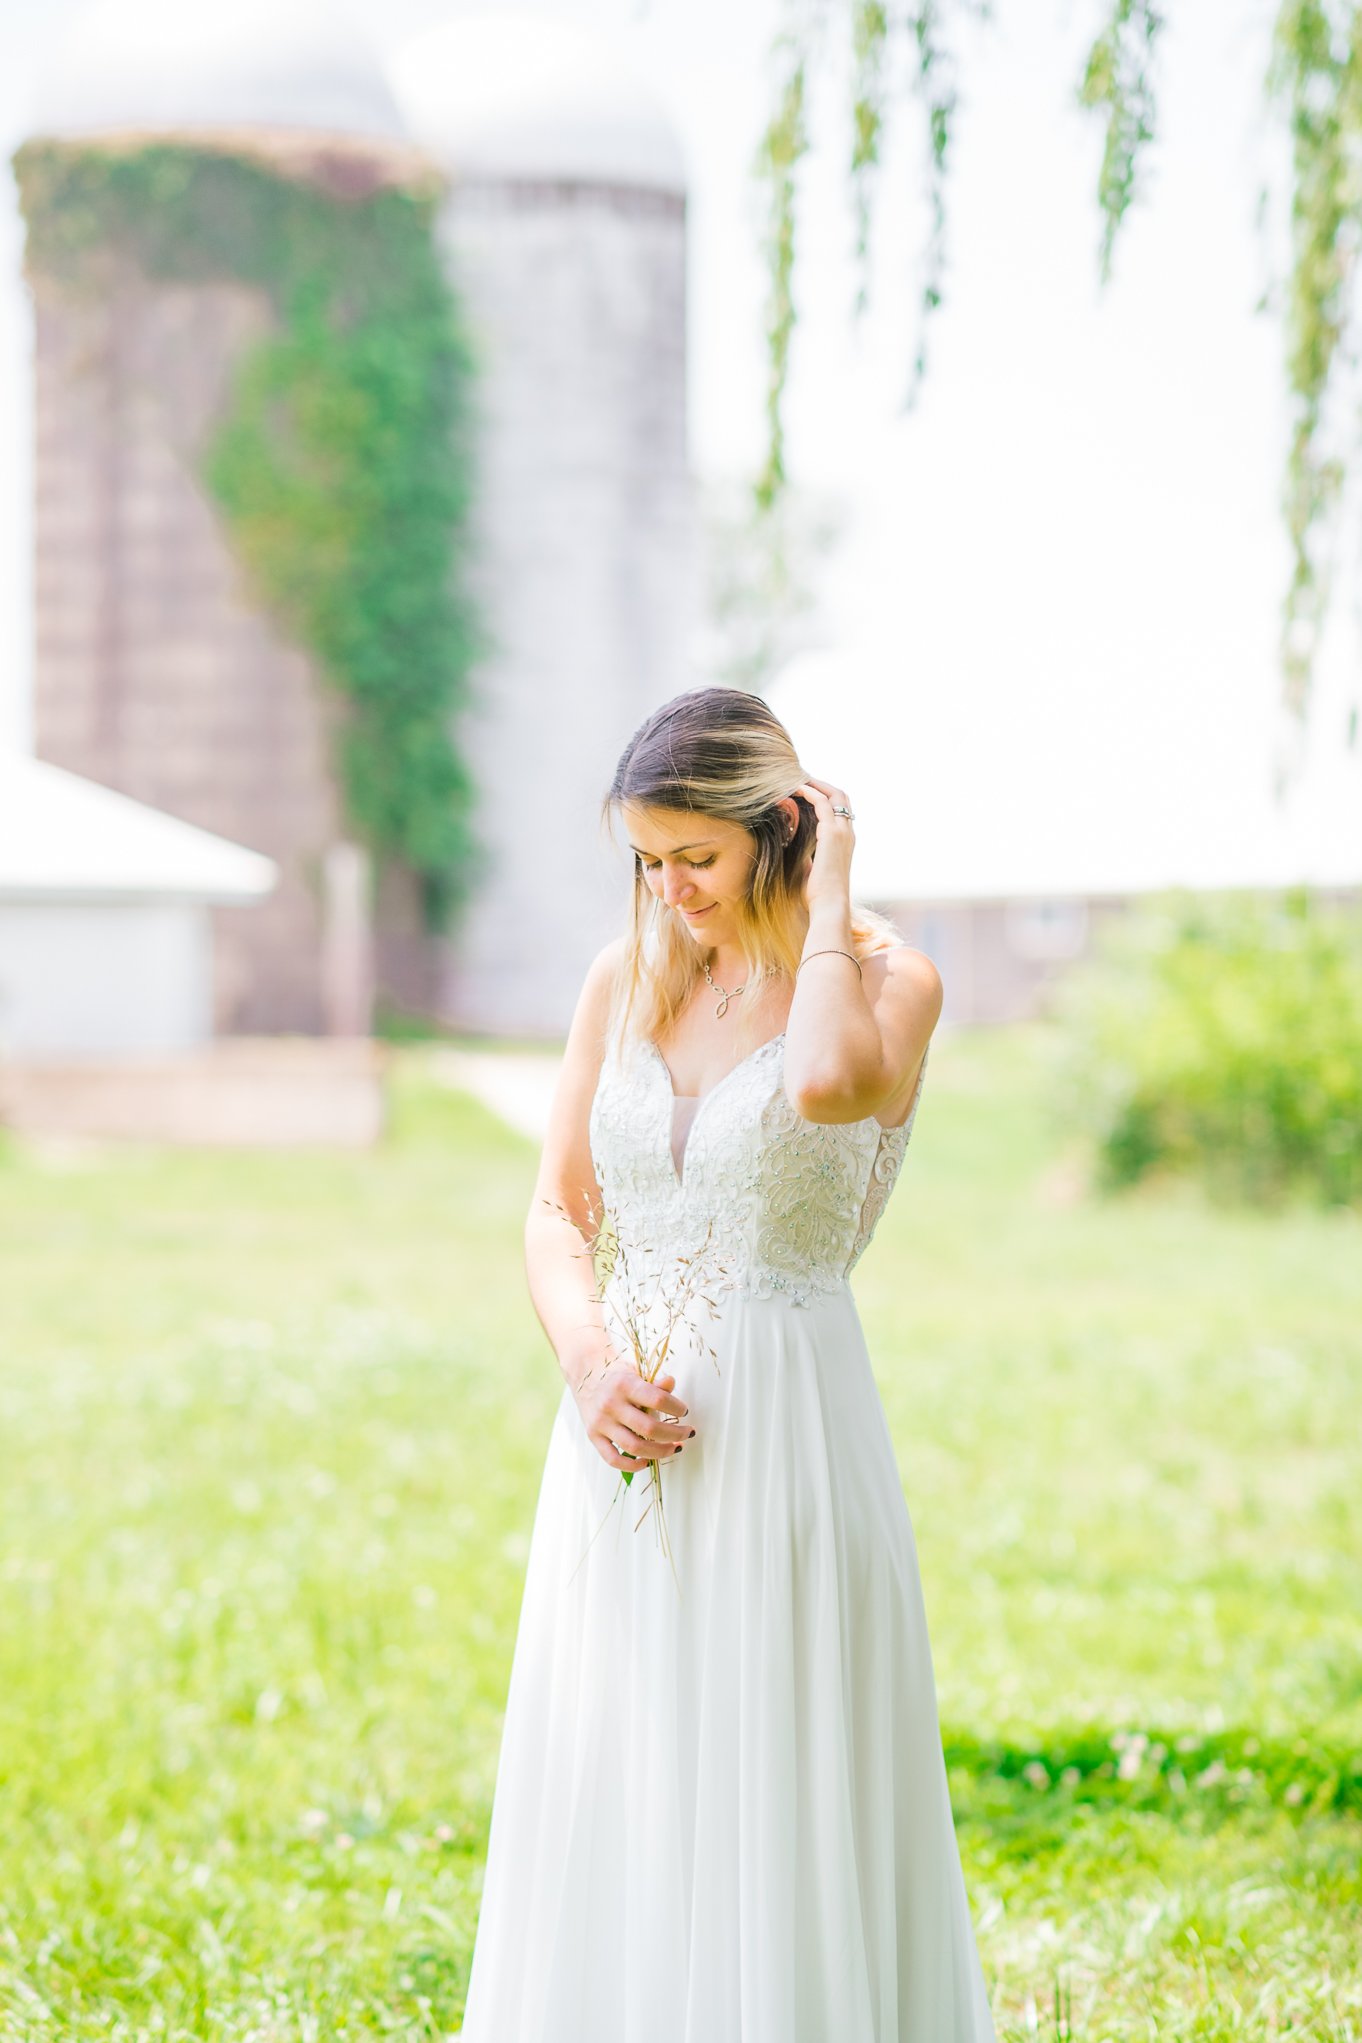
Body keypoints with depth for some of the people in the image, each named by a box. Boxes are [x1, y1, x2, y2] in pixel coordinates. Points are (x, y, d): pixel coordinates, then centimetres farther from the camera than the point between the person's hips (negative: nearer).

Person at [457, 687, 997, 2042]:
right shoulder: (625, 979, 8)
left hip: (782, 1432, -5)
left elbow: (826, 1083, -30)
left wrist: (829, 895, -16)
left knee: (770, 1813, -2)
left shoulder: (887, 977, -5)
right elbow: (557, 1214, 11)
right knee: (605, 1813, 8)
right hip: (623, 1436, 5)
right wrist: (588, 1359, -8)